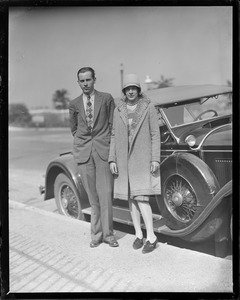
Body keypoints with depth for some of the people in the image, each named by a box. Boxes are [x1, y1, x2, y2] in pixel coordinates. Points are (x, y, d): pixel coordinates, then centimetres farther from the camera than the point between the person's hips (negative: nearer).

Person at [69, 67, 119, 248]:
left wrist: (109, 145, 2)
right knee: (93, 197, 5)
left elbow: (113, 124, 7)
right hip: (83, 152, 2)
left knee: (105, 194, -7)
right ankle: (96, 235, 14)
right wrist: (83, 142, 13)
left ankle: (107, 234, 6)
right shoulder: (74, 104, 11)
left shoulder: (106, 98, 5)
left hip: (103, 151, -2)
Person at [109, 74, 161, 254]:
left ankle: (151, 237, 1)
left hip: (143, 159, -4)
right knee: (131, 198, 8)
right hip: (124, 160, 4)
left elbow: (155, 134, -4)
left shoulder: (149, 107, -4)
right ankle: (138, 234, 21)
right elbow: (114, 136, 8)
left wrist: (155, 159, -9)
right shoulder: (118, 110, 6)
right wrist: (112, 159, 3)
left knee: (141, 198, -11)